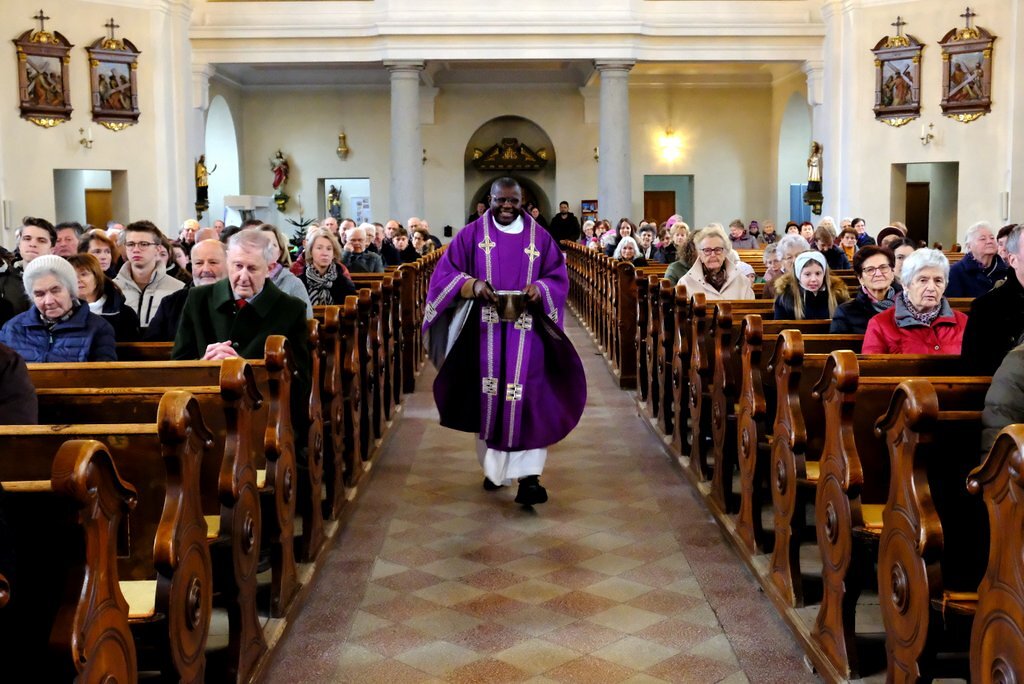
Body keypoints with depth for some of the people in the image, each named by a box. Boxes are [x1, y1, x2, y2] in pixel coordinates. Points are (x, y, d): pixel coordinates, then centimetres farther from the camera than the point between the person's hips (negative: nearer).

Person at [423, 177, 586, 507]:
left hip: (526, 332, 0)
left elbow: (558, 277, 6)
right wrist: (473, 285, -17)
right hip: (485, 331, 0)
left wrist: (539, 290, -15)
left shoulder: (539, 237, 6)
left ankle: (528, 477, -10)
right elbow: (446, 272, 2)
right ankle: (493, 467, 24)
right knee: (489, 398, 7)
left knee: (528, 400, -9)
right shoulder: (472, 234, 4)